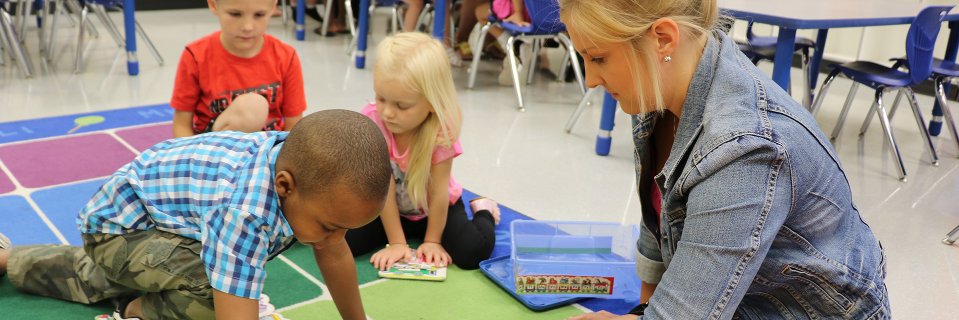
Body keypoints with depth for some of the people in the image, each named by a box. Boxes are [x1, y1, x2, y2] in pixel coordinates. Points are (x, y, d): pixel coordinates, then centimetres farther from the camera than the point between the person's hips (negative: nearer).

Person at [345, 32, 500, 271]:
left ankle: (483, 211, 15)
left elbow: (438, 191, -20)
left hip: (434, 207, -1)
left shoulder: (441, 131, -30)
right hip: (388, 207, 2)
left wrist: (432, 241, -13)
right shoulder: (372, 122, -27)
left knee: (473, 252, -22)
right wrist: (396, 242, -20)